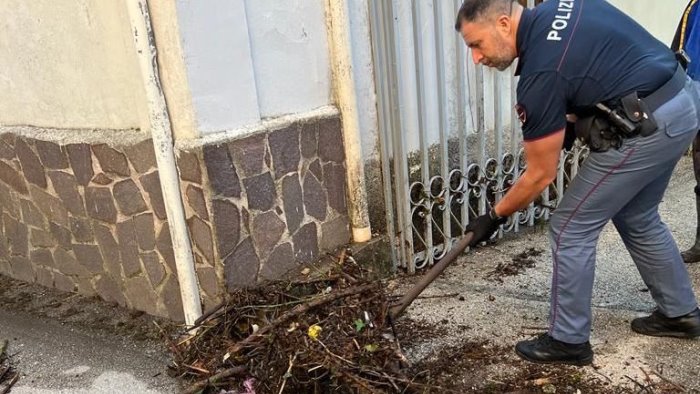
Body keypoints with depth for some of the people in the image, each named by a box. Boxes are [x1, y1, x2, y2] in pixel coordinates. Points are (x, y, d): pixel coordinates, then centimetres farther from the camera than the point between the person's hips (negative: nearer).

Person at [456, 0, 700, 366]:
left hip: (648, 125, -10)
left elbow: (540, 175, -11)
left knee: (570, 228, 0)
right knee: (637, 218, 25)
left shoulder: (542, 74, -19)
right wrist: (568, 123, 15)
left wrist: (494, 216, 4)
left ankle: (568, 340, 14)